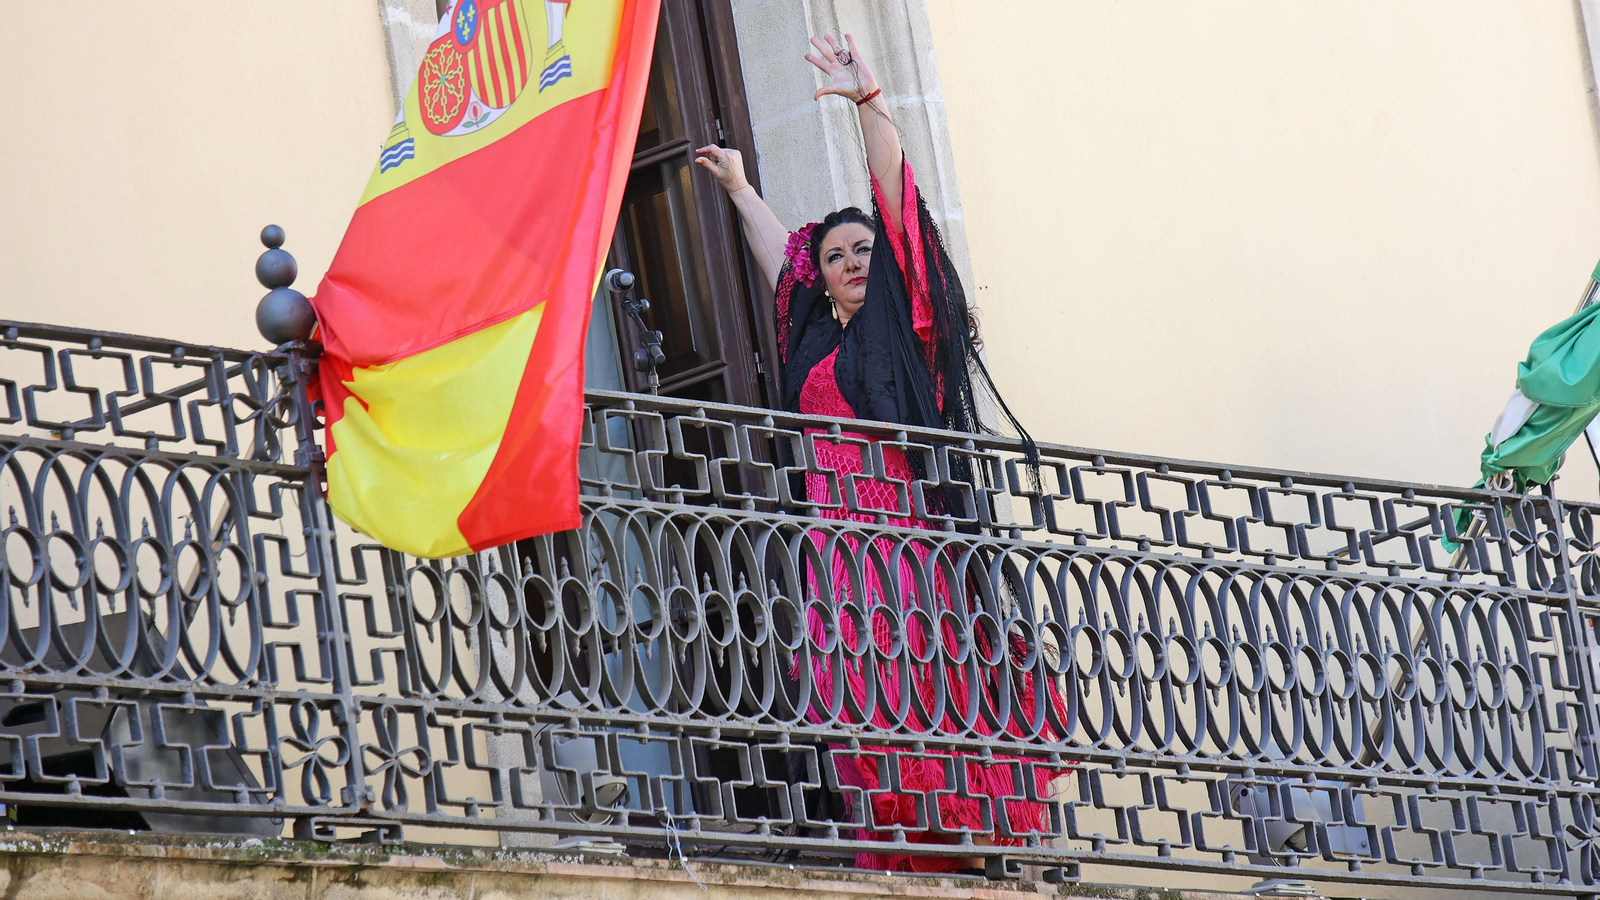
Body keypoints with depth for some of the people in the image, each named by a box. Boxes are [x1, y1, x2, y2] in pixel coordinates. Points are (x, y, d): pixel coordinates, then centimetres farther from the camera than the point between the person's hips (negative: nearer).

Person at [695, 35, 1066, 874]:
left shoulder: (905, 318, 10)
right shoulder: (816, 337, 23)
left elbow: (897, 202, 3)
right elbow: (776, 249, 38)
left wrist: (867, 100, 0)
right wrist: (737, 185, 52)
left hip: (908, 530, -5)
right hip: (841, 539, 5)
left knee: (920, 691, -16)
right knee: (866, 703, -7)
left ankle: (957, 849, -22)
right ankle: (901, 859, -13)